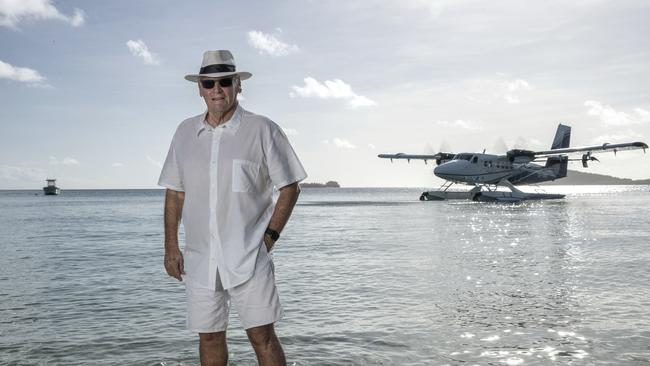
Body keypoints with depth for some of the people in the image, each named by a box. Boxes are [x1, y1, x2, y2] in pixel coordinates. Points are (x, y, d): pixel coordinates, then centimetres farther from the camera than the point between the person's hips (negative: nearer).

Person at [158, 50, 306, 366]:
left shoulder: (262, 130, -3)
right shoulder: (185, 132, 8)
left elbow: (289, 187, 0)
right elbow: (174, 192, 12)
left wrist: (270, 236, -6)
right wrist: (171, 247, 8)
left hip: (249, 256, -4)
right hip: (199, 258, 4)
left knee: (262, 335, -3)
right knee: (209, 337, 12)